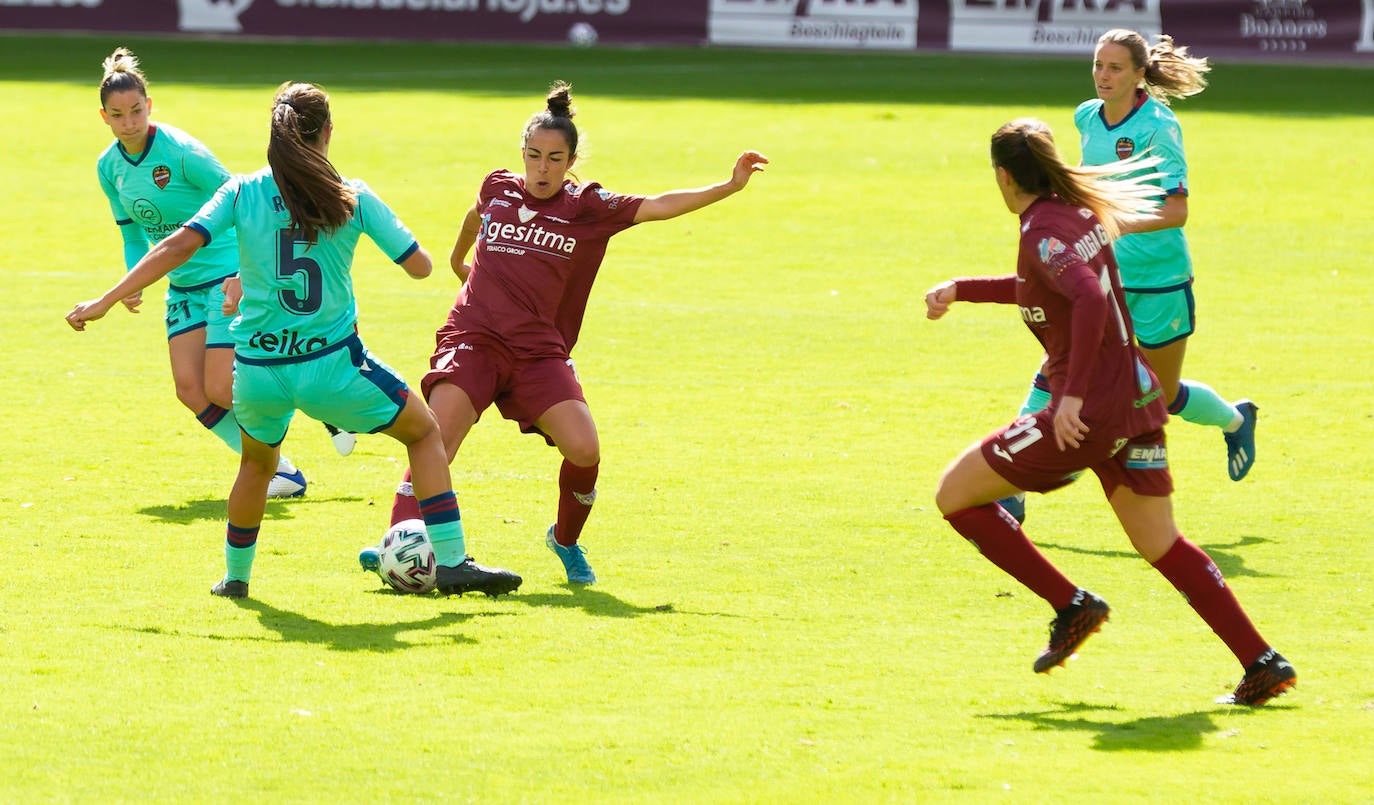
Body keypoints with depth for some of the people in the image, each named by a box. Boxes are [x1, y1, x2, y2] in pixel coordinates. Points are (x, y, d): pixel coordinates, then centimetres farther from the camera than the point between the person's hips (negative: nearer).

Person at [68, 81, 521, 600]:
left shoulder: (242, 193, -2)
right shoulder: (352, 198, -5)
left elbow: (179, 246, -10)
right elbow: (419, 265, -2)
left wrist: (105, 302, -7)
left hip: (258, 372, 3)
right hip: (331, 365, -3)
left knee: (257, 461, 33)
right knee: (425, 432, 19)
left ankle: (235, 576, 42)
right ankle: (451, 563, 10)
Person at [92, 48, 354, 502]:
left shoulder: (181, 152, -20)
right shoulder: (110, 167, 2)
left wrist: (247, 273, -19)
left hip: (229, 274, -7)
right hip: (184, 287, 7)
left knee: (220, 387, -14)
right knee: (190, 388, -6)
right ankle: (278, 472, 6)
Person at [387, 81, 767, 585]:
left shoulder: (586, 206, 3)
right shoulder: (498, 189, 9)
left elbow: (659, 206, -5)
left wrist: (729, 187, -15)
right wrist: (457, 259, 50)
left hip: (539, 351, 0)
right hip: (472, 340, 0)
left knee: (584, 451, -15)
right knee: (435, 443, -21)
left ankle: (565, 541, 13)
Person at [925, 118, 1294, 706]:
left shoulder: (1043, 232, -15)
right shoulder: (1079, 212, 11)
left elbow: (1089, 298, -33)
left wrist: (1074, 393, -31)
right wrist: (962, 290, 28)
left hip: (1089, 413, -9)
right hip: (1138, 396, 9)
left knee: (955, 494, 5)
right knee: (1161, 546, 17)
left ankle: (1070, 606, 4)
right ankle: (1263, 663, 8)